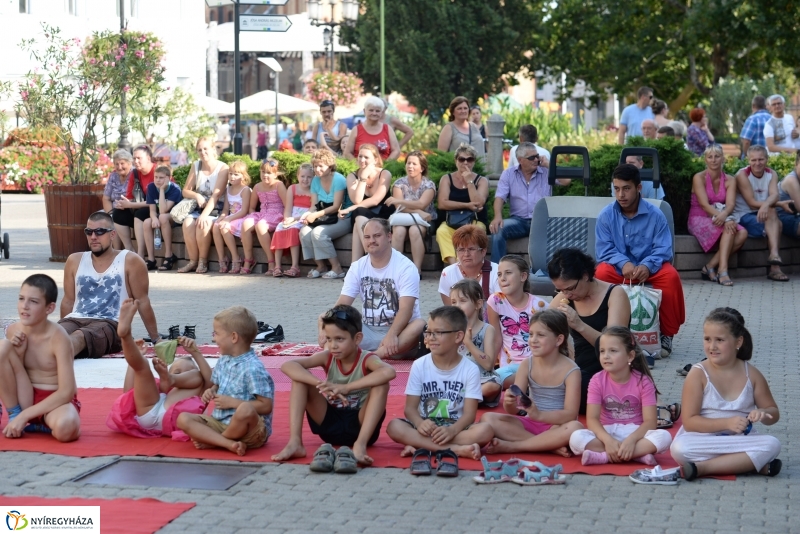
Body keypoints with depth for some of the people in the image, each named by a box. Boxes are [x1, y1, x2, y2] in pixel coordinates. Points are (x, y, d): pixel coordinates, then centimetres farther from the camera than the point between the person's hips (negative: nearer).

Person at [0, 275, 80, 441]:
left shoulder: (58, 338, -18)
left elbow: (66, 392, -22)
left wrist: (24, 416, -23)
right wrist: (18, 354, -17)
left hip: (55, 401, -4)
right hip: (26, 399, 4)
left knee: (66, 428, -41)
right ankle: (14, 416, -6)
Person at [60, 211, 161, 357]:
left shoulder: (130, 262, 4)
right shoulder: (74, 261, 17)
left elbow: (143, 302, 5)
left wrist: (156, 339, 7)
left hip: (111, 324, -5)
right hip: (75, 320, 5)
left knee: (78, 337, -41)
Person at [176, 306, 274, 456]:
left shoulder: (253, 368, -16)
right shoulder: (224, 361, 9)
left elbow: (266, 406, -19)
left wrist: (232, 402, -17)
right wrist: (211, 392, 1)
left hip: (247, 428, -8)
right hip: (220, 423, 8)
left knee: (246, 409, -40)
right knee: (183, 419, -9)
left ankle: (211, 441, -13)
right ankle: (229, 444, -27)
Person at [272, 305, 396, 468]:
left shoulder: (367, 359, -15)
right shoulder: (327, 357, -6)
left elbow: (389, 372, -41)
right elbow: (287, 366, -20)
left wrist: (346, 388, -43)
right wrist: (321, 385, -36)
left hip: (359, 426, -3)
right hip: (331, 424, 3)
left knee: (381, 385, -28)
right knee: (300, 377, -12)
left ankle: (360, 445, -37)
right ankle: (295, 443, -21)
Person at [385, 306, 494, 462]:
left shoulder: (470, 370, -2)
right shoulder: (419, 366, 2)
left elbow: (469, 413, -8)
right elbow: (410, 407, -2)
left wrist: (452, 430, -29)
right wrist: (420, 424, -26)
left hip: (456, 427, -1)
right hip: (427, 427, 1)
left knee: (485, 430, -30)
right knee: (394, 426, -29)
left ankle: (422, 446, -29)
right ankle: (457, 449, -31)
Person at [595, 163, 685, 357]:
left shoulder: (655, 215, -8)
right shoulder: (606, 215, -5)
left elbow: (663, 249, -12)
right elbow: (603, 250, -10)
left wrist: (647, 266, -33)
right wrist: (624, 263, -30)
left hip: (649, 269, 0)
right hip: (619, 268, 0)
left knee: (670, 276, -31)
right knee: (601, 273, -33)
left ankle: (667, 334, -17)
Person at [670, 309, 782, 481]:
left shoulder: (751, 374, 2)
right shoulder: (698, 374, -7)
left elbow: (774, 413, 12)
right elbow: (689, 421, -11)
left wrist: (762, 414, -13)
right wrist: (727, 423, -23)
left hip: (742, 440, 3)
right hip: (704, 443, -3)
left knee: (772, 445, -27)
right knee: (679, 448, -34)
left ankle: (702, 467, -26)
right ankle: (753, 464, -28)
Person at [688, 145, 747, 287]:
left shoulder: (729, 180, 5)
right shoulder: (699, 178, -7)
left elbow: (730, 204, -10)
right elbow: (704, 204, -19)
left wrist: (724, 215, -36)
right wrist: (725, 219, -34)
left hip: (720, 219, 5)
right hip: (699, 220, -5)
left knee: (742, 233, -25)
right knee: (728, 228, -33)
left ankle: (710, 266, -24)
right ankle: (722, 270, -40)